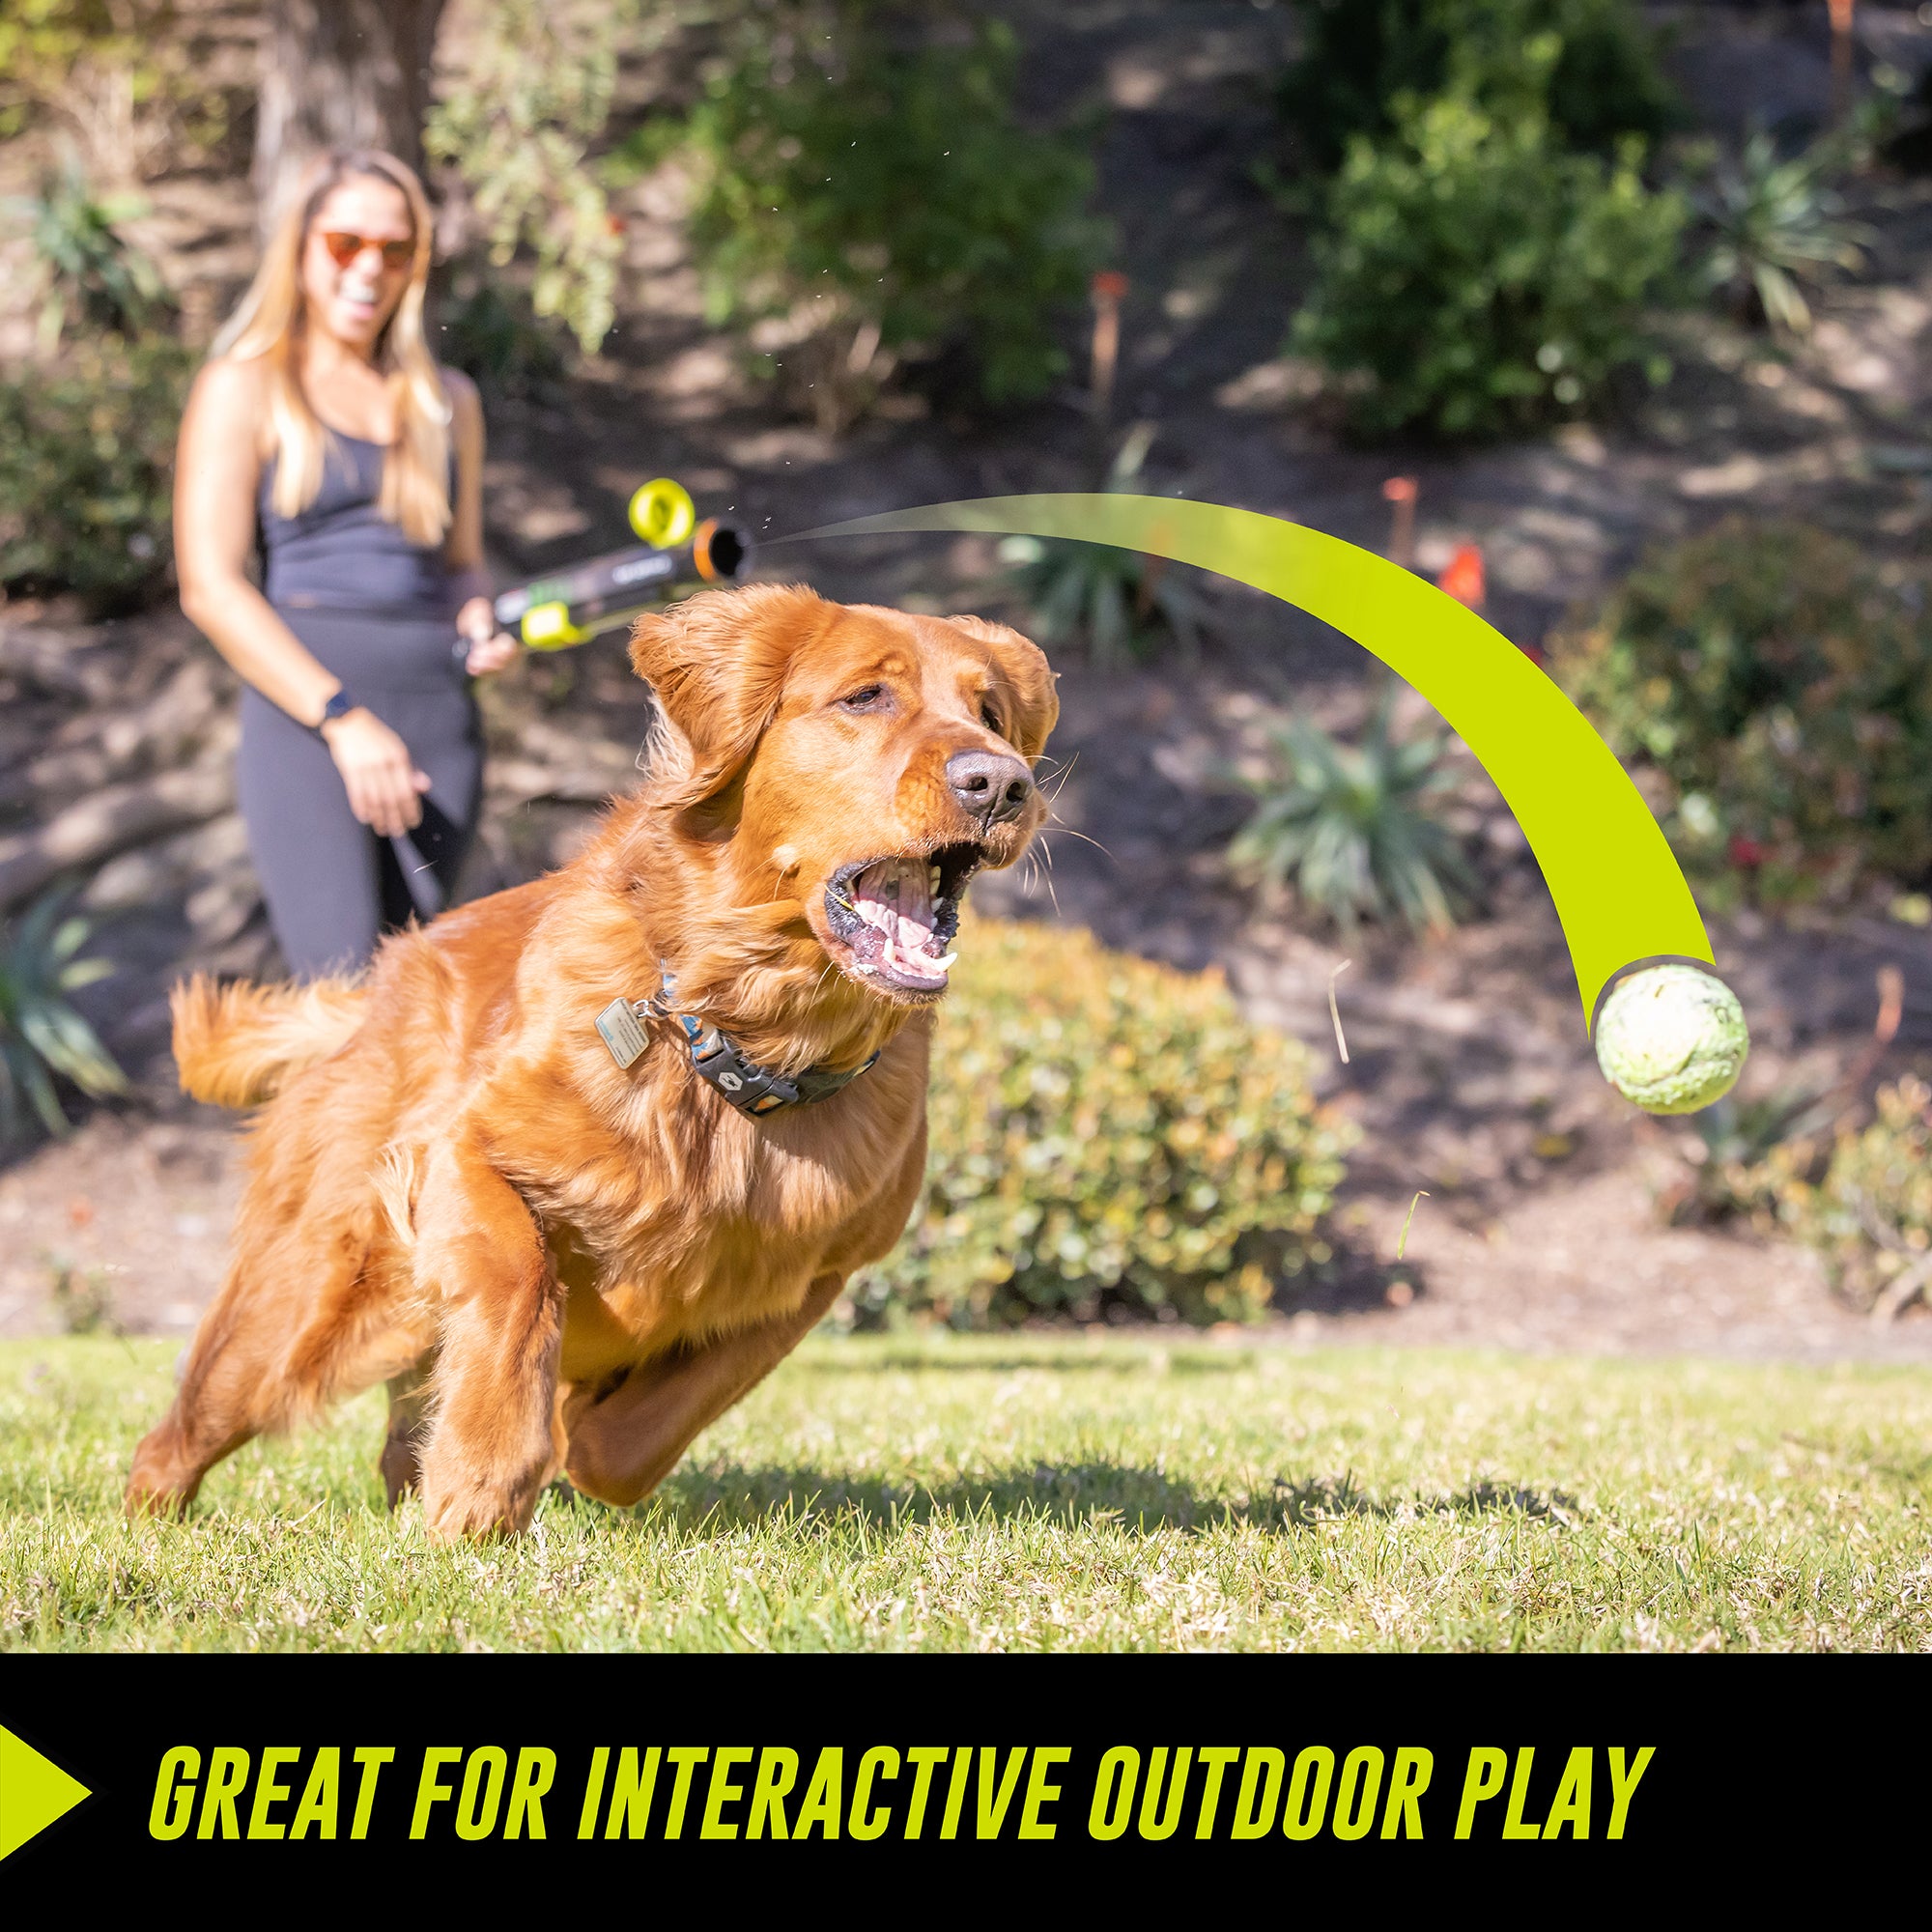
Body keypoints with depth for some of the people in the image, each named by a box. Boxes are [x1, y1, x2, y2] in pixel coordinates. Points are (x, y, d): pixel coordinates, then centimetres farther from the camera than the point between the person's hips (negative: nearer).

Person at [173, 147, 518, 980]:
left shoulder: (446, 401, 18)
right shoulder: (245, 388, 4)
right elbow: (210, 587, -5)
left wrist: (479, 621, 1)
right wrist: (344, 718, -14)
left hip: (439, 715, 5)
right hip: (304, 713, -5)